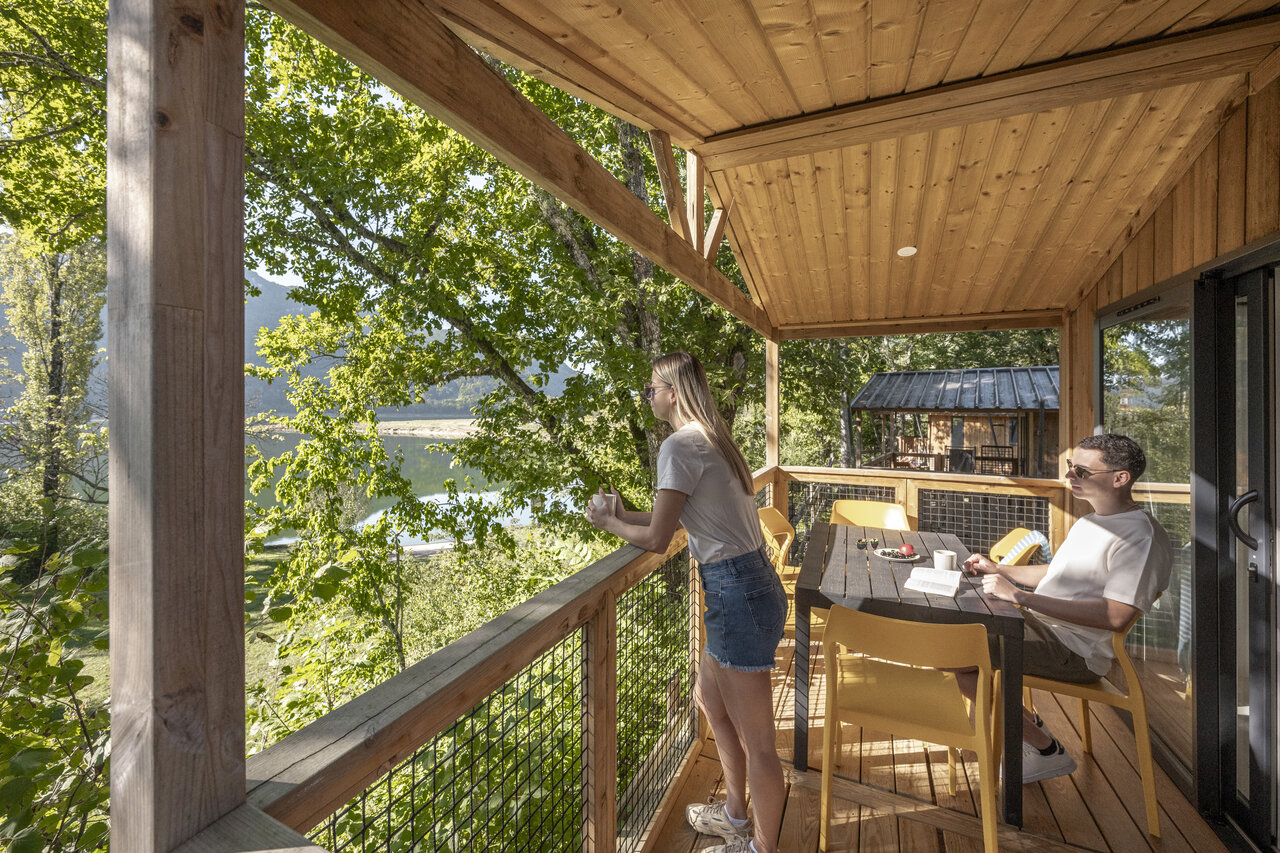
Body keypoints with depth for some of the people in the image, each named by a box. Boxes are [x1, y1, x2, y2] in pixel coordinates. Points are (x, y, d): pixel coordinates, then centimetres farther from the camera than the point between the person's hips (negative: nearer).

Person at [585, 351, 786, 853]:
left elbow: (657, 539, -15)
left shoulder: (680, 445, -17)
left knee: (756, 740, 9)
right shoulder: (711, 438, 13)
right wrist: (625, 515, 17)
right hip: (751, 586, 10)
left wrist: (609, 524, 2)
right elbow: (678, 518, 19)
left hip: (739, 594, -10)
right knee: (710, 701, 27)